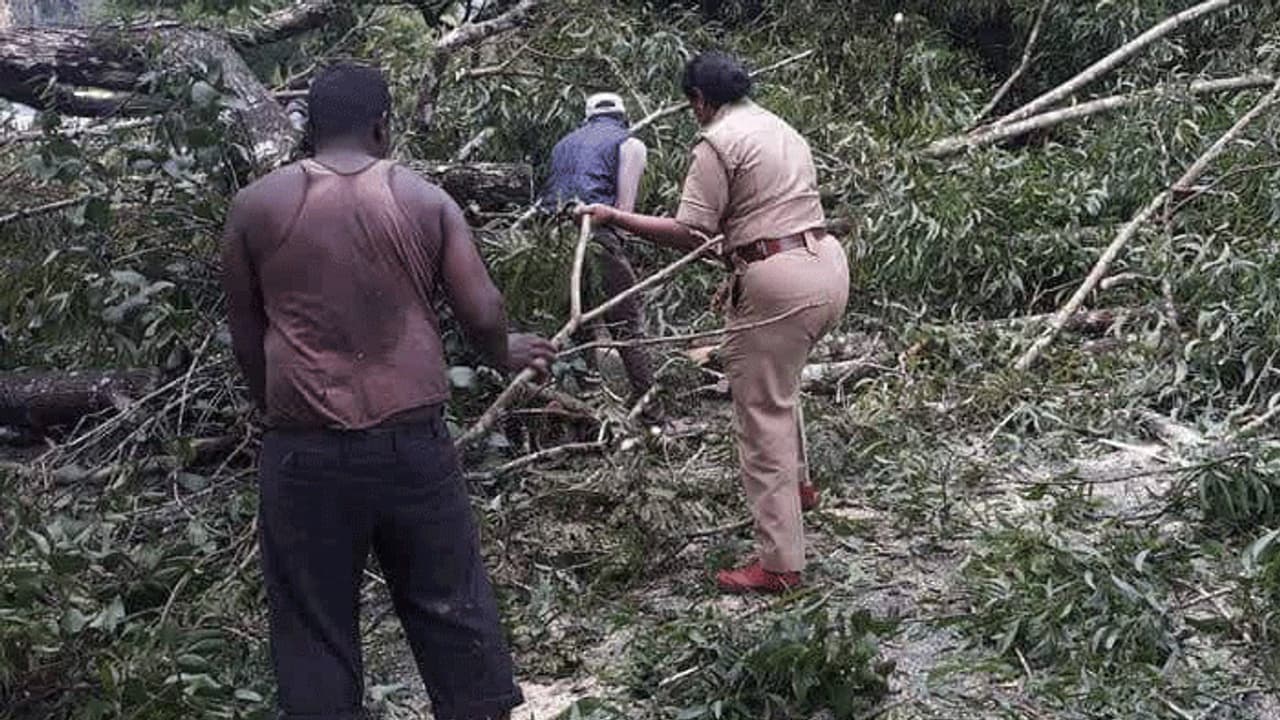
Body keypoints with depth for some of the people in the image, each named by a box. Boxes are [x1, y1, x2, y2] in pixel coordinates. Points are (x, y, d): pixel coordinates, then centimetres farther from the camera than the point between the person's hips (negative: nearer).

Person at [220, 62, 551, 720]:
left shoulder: (255, 207, 2)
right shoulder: (426, 201, 1)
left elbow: (245, 336, 9)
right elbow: (483, 313, 0)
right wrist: (505, 354, 22)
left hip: (305, 449, -1)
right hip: (413, 438, 1)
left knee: (315, 625, 10)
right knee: (449, 602, 16)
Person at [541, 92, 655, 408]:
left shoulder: (564, 144, 29)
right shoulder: (630, 145, 11)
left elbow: (547, 194, 20)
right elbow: (625, 207, 0)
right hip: (594, 235, -6)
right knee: (628, 324, 1)